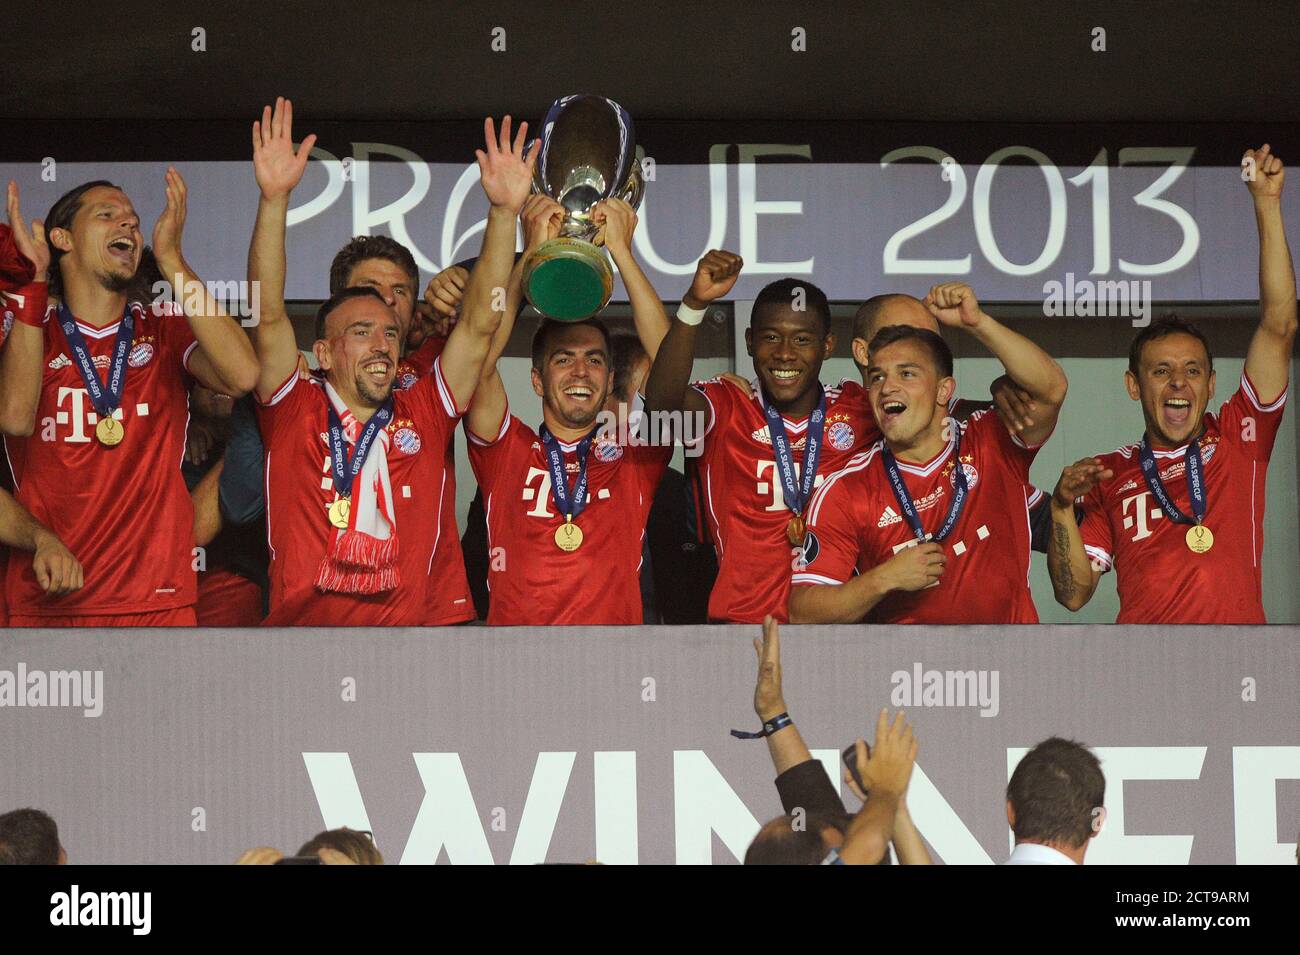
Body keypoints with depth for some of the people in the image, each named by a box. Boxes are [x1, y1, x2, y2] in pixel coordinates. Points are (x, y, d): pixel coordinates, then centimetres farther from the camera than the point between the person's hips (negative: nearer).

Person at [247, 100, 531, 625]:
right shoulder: (294, 413, 13)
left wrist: (504, 212, 4)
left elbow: (480, 325, 13)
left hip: (406, 626, 2)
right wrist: (274, 200, -8)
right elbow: (269, 316, 2)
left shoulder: (423, 415, 17)